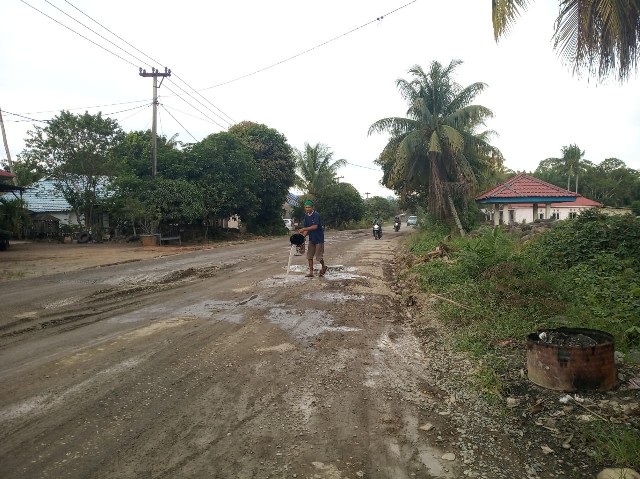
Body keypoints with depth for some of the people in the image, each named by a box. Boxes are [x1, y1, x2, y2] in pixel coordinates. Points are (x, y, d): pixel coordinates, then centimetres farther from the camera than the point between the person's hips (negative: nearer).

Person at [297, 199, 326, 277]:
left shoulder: (316, 215, -17)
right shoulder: (306, 216, 6)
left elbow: (315, 226, -28)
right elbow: (306, 228, 6)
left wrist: (304, 229, -30)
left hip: (319, 238, -7)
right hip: (311, 238, 7)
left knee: (318, 256, -1)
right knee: (309, 256, 4)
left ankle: (323, 267, 27)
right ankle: (311, 272, 10)